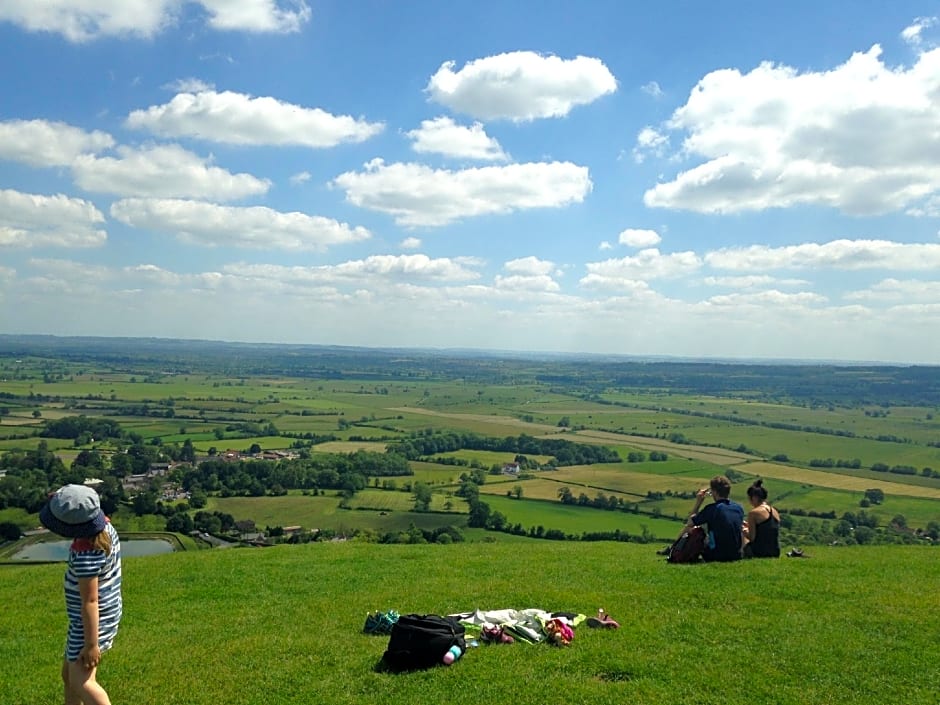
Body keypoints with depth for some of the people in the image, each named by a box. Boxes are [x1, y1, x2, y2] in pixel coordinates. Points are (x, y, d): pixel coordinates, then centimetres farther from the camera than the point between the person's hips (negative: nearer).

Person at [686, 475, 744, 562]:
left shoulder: (712, 509, -16)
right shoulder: (739, 508, 1)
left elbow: (690, 523, -5)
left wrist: (698, 502, 2)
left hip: (717, 556, -5)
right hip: (737, 555, 5)